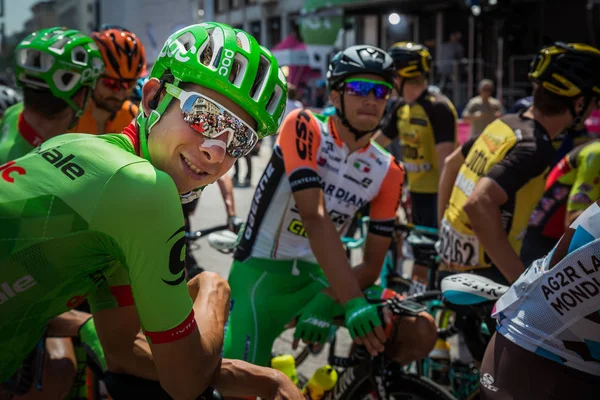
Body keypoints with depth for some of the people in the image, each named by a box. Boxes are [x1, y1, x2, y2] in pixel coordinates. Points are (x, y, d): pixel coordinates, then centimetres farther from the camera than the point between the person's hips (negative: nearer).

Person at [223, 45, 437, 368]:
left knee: (421, 332, -9)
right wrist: (353, 302, -34)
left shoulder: (387, 172, -1)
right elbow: (314, 218, -27)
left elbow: (372, 265, -1)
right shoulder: (303, 127, -14)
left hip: (318, 277, 5)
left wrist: (327, 302, -20)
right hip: (261, 272, -4)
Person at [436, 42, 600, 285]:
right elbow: (479, 204, -36)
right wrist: (524, 282, -32)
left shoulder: (505, 123, 3)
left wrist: (445, 229, 23)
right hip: (481, 268, -9)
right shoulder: (535, 147, -22)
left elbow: (451, 164, 16)